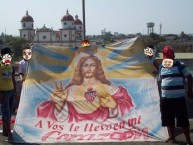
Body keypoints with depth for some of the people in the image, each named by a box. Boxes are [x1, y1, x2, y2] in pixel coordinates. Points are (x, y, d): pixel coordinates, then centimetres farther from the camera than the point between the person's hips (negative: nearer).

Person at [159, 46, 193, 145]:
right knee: (168, 119, 12)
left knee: (183, 120, -2)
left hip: (179, 98, -4)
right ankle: (171, 137, 28)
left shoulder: (180, 65, -3)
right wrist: (161, 94, 19)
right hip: (165, 98, 4)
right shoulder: (161, 67, 10)